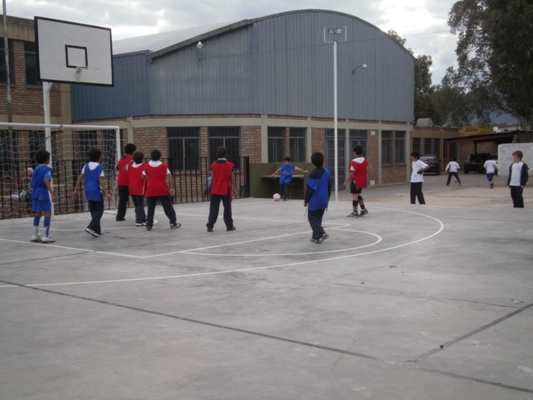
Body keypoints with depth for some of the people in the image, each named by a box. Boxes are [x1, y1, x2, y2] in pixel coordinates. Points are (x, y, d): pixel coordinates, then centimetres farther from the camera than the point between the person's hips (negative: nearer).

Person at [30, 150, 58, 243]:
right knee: (48, 213, -3)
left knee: (38, 213, 15)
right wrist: (52, 194, -27)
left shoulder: (36, 169, 14)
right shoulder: (47, 169, -9)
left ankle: (35, 235, 18)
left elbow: (32, 183, 16)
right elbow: (46, 181, -23)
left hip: (35, 192, 8)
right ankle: (46, 236, -5)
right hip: (43, 192, -8)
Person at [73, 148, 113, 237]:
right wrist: (106, 193, -15)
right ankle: (91, 227, -17)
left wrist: (76, 190, 10)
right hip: (97, 191, -6)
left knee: (93, 210, 15)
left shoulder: (86, 166, 6)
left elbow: (80, 178, 5)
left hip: (88, 191, 6)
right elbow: (101, 181, -16)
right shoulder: (100, 167, -11)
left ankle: (97, 230, 19)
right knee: (99, 210, 1)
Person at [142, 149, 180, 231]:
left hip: (151, 190, 2)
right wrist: (171, 187, -5)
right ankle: (173, 223, 10)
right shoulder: (164, 166, -2)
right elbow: (169, 176, -7)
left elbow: (143, 176, 7)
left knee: (150, 208, 7)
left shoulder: (147, 166, 2)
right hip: (162, 190, -1)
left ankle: (149, 225, 3)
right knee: (168, 207, 6)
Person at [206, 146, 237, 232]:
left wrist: (212, 186, 14)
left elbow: (213, 176, 3)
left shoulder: (213, 164, 1)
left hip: (215, 189, 2)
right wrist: (233, 188, 6)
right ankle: (229, 225, 12)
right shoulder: (229, 164, -5)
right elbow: (232, 177, -2)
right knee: (227, 208, 7)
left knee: (213, 208, 5)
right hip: (226, 189, -2)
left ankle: (210, 226, 1)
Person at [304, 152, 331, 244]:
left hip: (314, 201, -7)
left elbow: (310, 189, -15)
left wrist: (306, 200, -6)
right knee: (318, 218, 16)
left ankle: (321, 233, -12)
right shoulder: (327, 172, 5)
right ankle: (316, 236, 19)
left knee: (312, 218, 3)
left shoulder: (313, 174, -16)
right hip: (324, 200, 7)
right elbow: (329, 187, 13)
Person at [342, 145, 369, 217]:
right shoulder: (365, 160, 6)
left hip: (355, 181, -8)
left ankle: (355, 212, 2)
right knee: (358, 195, 22)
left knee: (355, 196, -2)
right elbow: (366, 170, 13)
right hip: (362, 181, 8)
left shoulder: (354, 162, -19)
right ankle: (363, 209, 22)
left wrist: (346, 181, -15)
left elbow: (352, 173, -21)